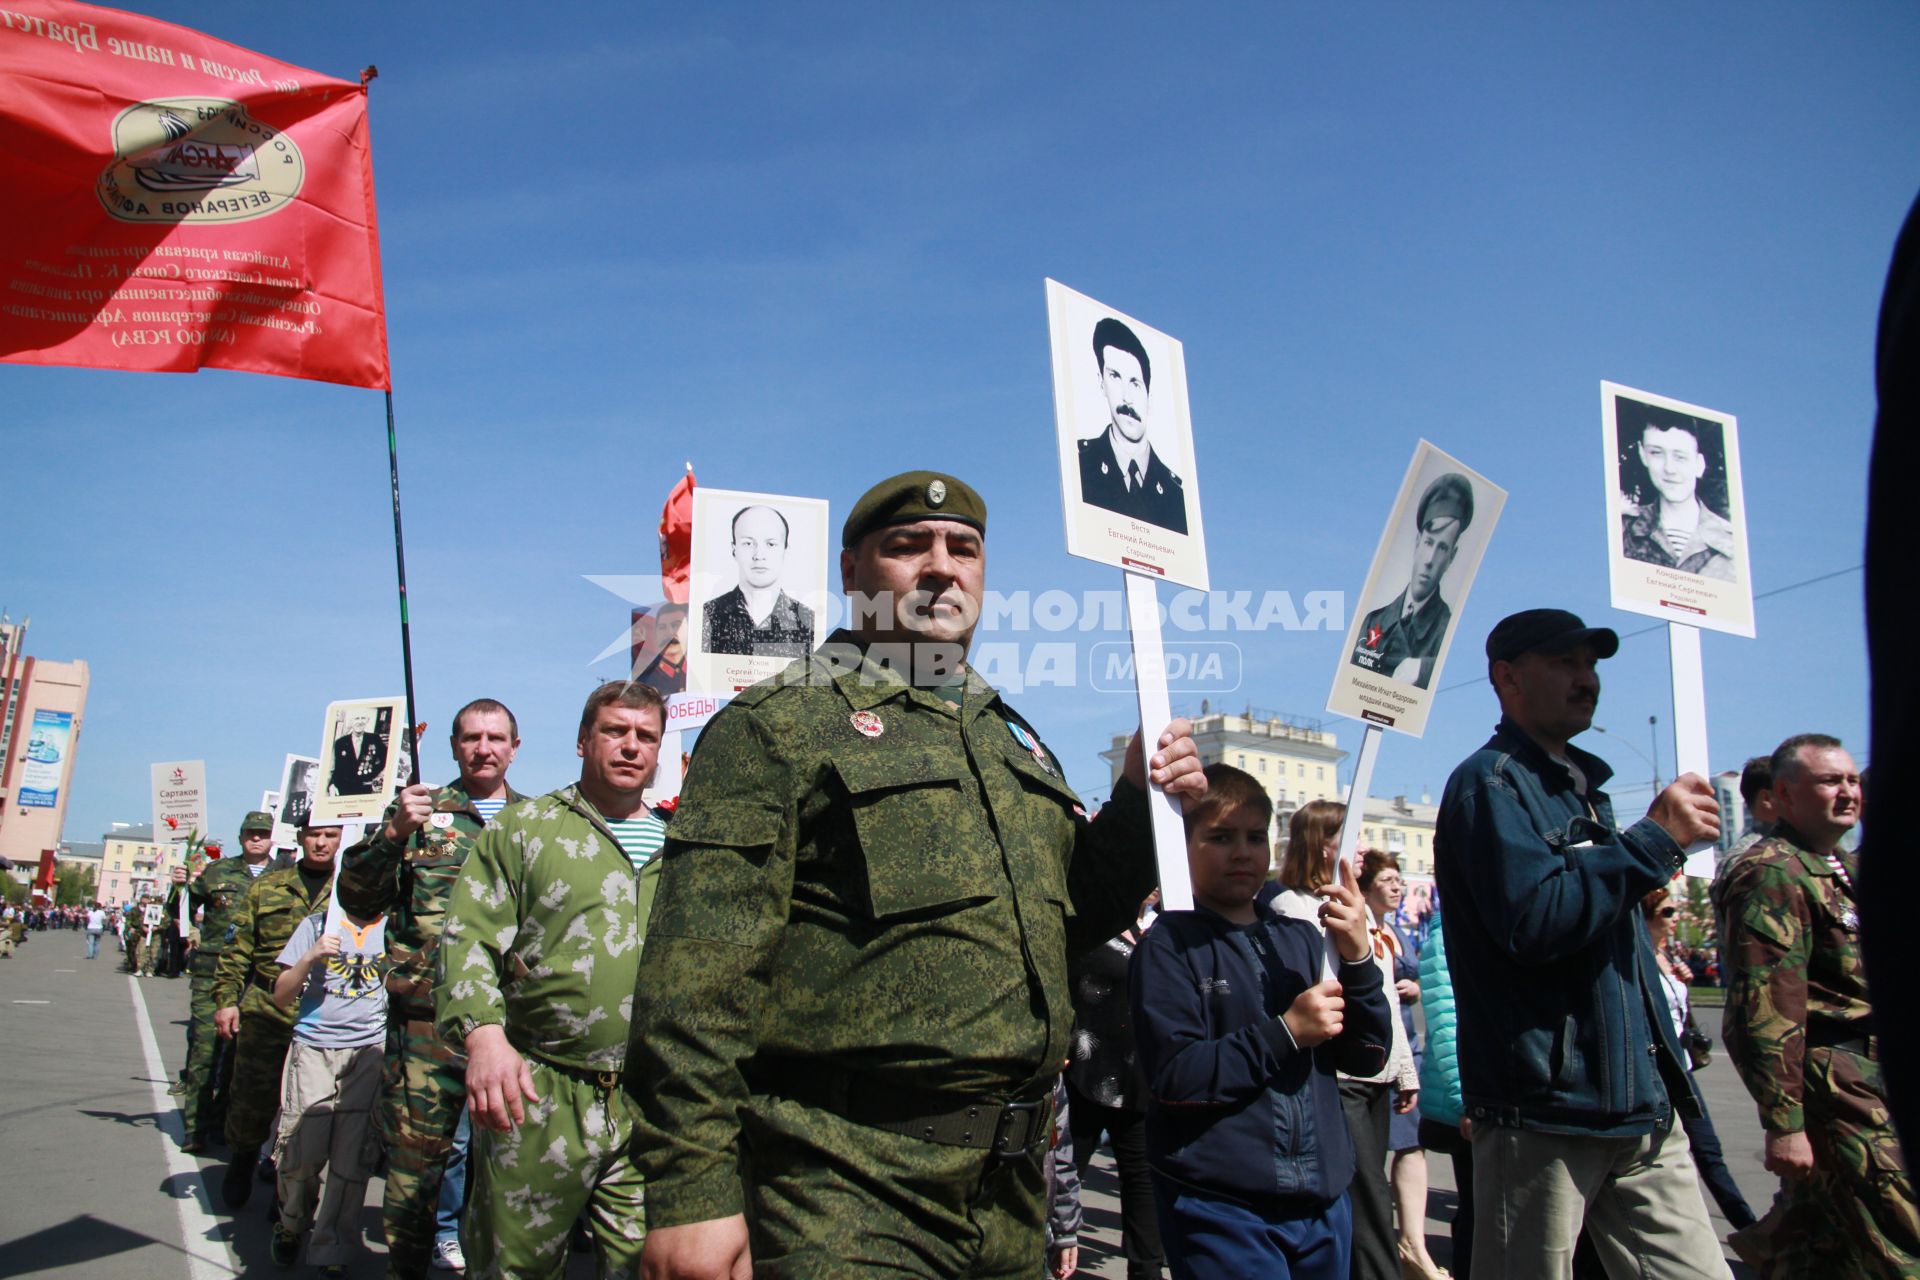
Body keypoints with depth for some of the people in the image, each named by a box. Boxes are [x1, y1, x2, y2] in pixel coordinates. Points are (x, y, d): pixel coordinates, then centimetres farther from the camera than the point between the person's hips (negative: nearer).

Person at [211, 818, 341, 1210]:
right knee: (252, 1097, 6)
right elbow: (238, 947, 8)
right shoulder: (267, 886, 8)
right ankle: (242, 1160, 35)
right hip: (266, 1010, 1)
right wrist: (226, 999, 0)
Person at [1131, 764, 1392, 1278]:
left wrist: (1358, 958, -10)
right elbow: (1172, 1076, -17)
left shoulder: (1301, 939, 9)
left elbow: (1367, 1058, 4)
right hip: (1219, 1210, -5)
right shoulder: (1168, 945, -8)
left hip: (1322, 1202, 5)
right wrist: (1285, 1032, -18)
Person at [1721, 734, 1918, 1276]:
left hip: (1869, 1073, 10)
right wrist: (1783, 1122, -25)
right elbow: (1766, 1009, -22)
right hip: (1836, 1082, -9)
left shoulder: (1843, 868, 18)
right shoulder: (1775, 872, -14)